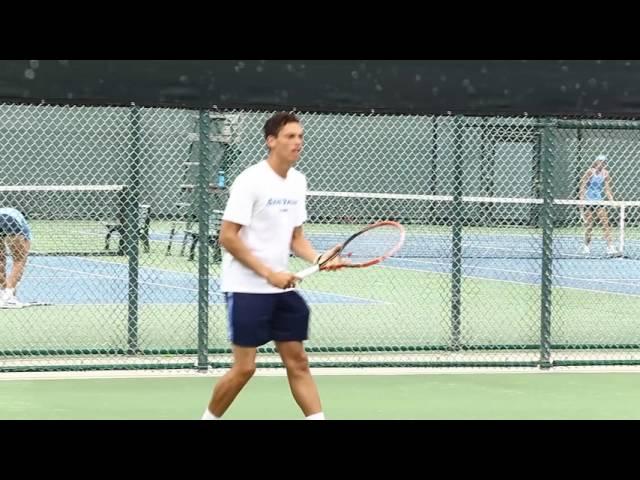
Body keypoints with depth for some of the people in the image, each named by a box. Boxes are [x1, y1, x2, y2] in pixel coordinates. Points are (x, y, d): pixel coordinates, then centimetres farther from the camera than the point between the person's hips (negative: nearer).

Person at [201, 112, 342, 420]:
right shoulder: (250, 181, -14)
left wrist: (319, 260, -4)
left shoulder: (298, 182, 8)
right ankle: (209, 419, 16)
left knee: (297, 362, 5)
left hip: (281, 288, 7)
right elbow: (227, 238, -16)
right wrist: (269, 273, -19)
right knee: (244, 367, -4)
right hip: (246, 288, -7)